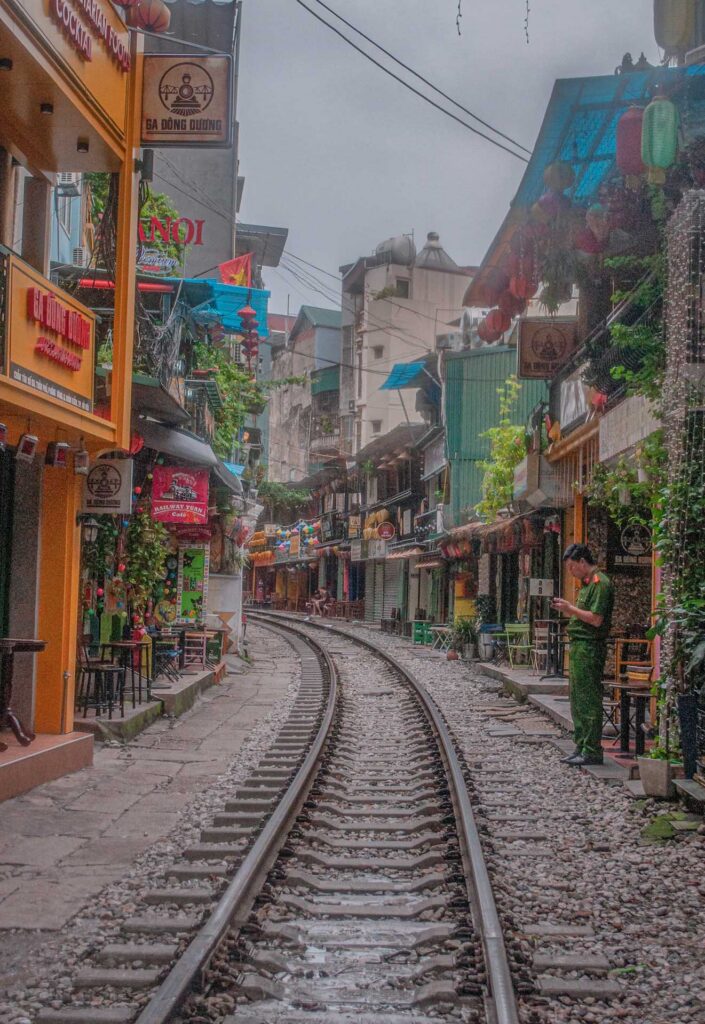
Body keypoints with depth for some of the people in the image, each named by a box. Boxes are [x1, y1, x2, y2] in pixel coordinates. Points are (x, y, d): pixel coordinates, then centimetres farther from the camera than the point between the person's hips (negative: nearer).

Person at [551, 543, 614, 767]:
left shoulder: (600, 583, -13)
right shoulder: (587, 583, 18)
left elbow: (596, 619, -20)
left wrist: (571, 609, -11)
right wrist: (566, 608, 7)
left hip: (590, 647, -10)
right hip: (579, 646, 10)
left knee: (588, 701, -7)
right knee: (577, 700, 14)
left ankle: (592, 751, -3)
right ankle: (582, 747, 20)